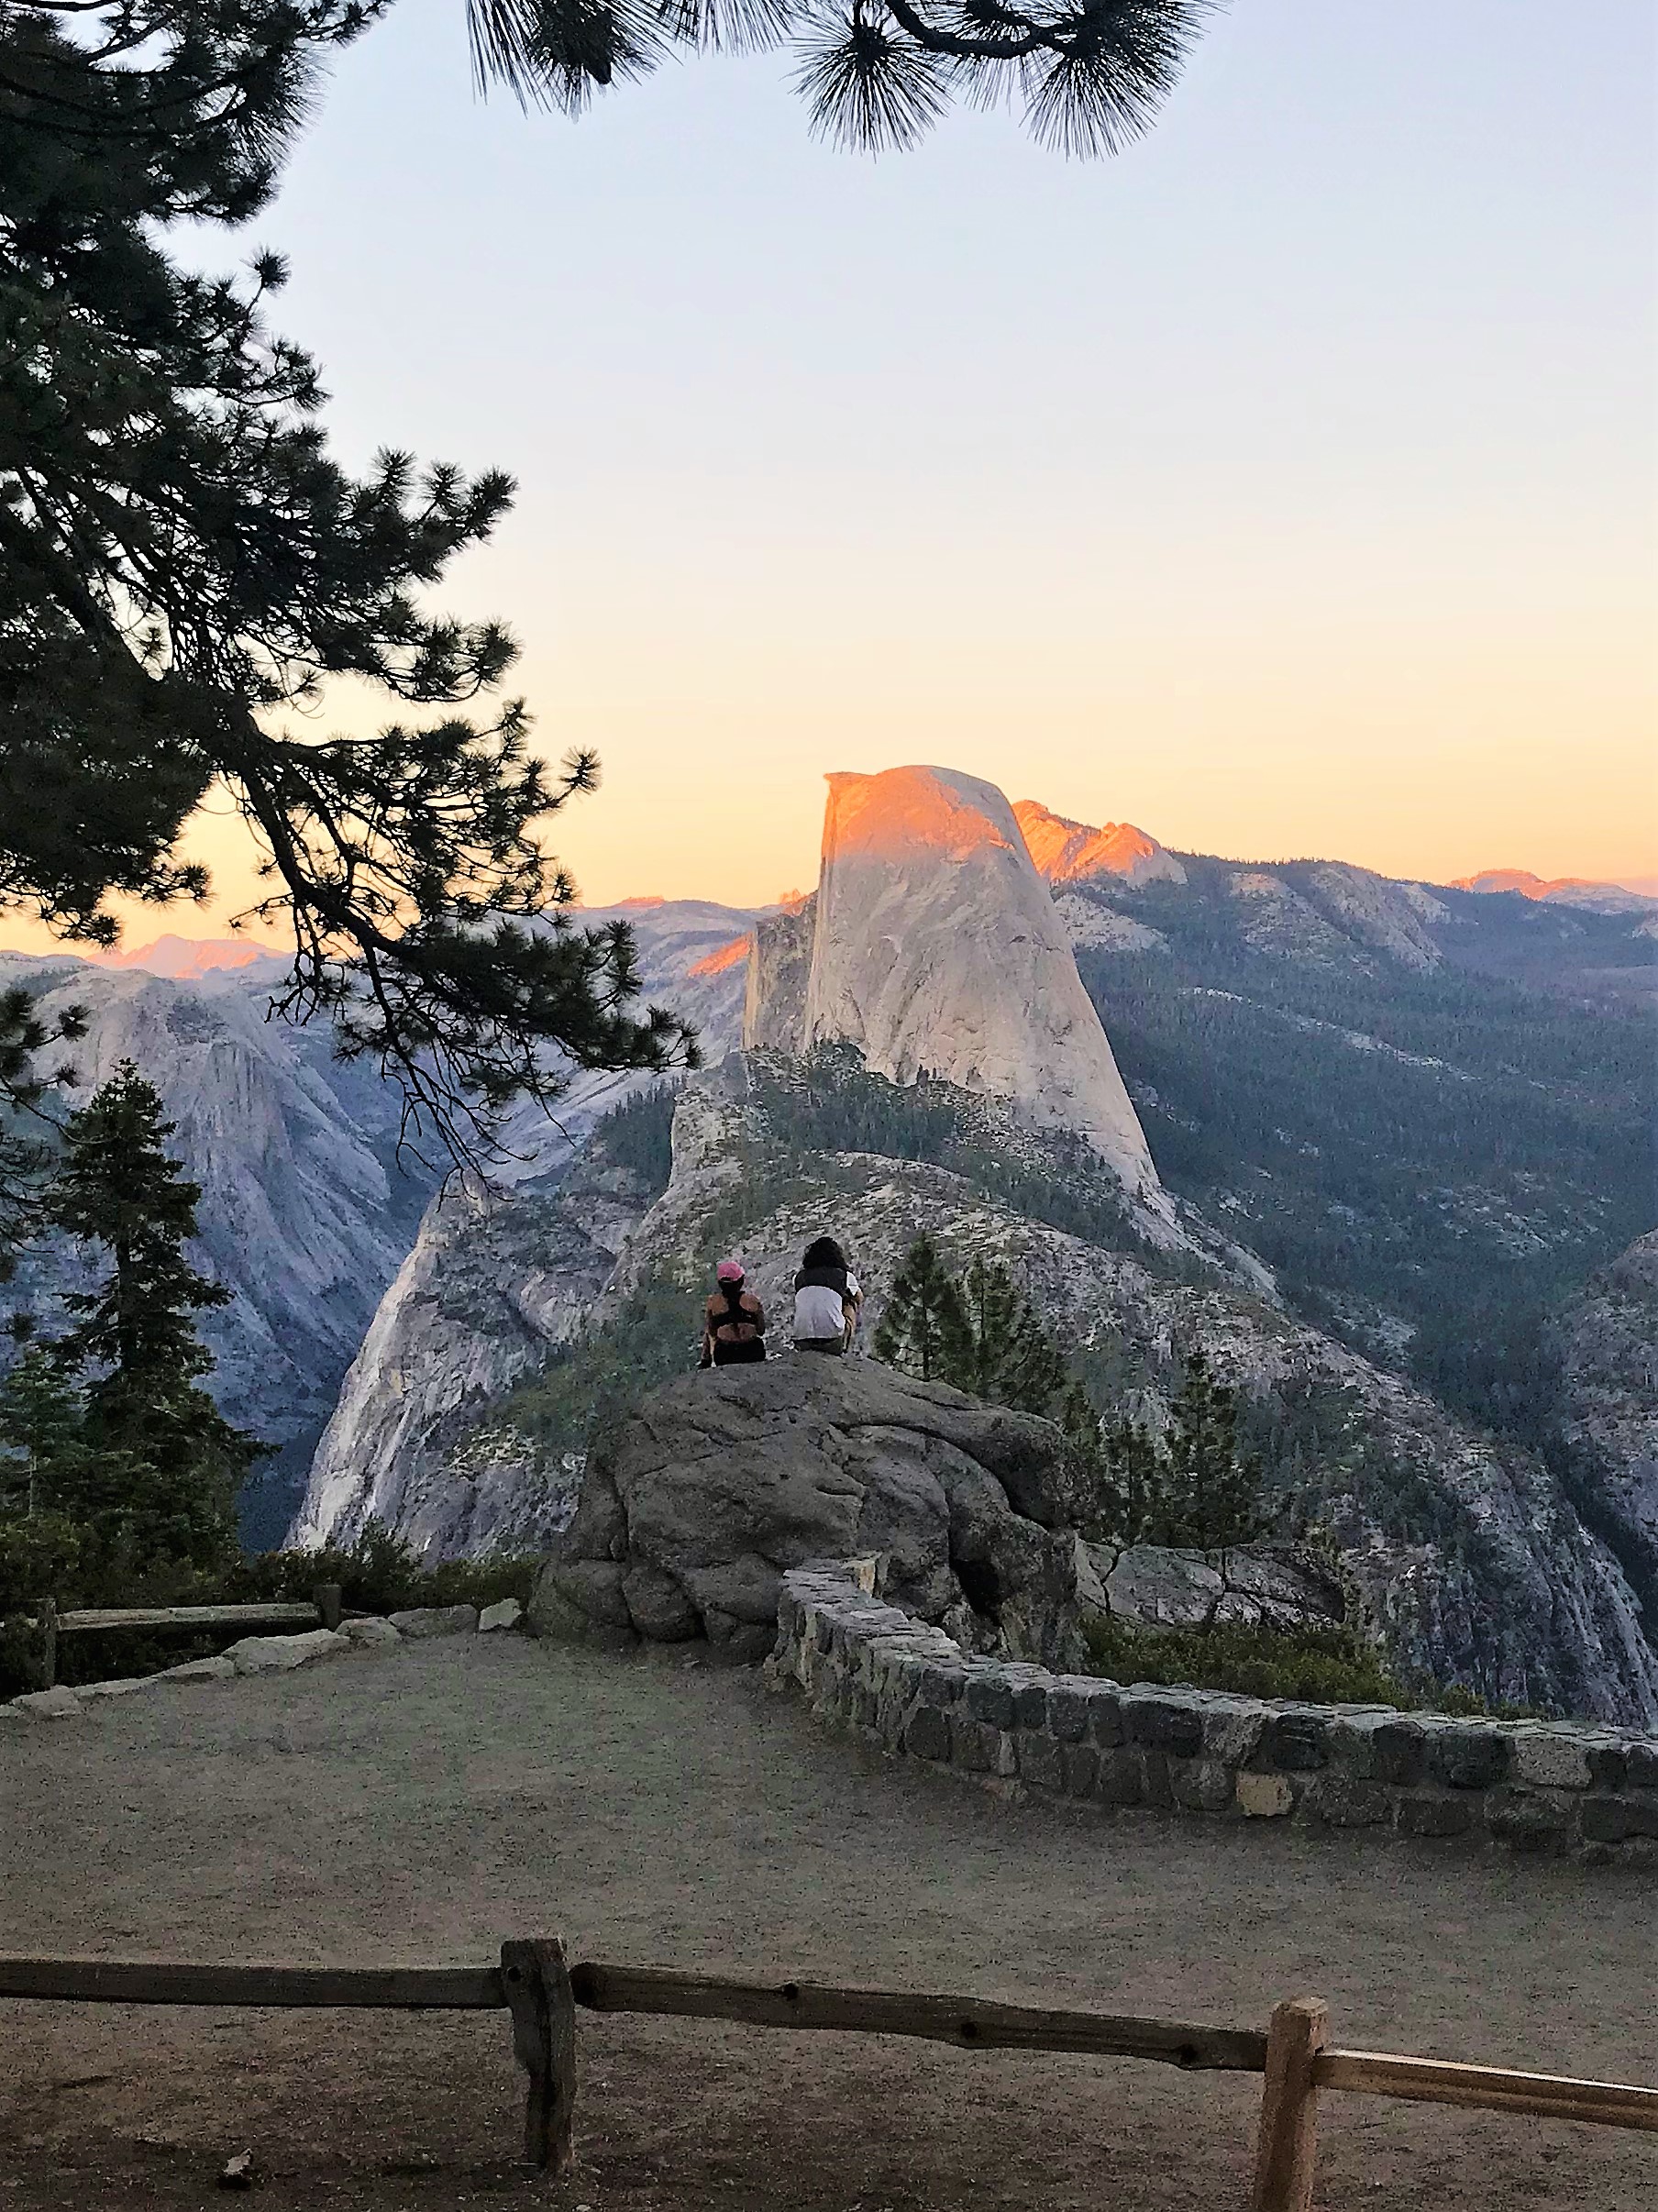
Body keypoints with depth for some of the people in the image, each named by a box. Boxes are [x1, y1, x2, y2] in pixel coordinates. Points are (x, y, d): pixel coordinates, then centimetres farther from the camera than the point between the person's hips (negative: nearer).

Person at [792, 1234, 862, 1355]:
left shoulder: (799, 1277, 11)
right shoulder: (844, 1276, 6)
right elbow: (860, 1298, 27)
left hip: (802, 1343, 3)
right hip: (833, 1343, -3)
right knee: (851, 1304, 24)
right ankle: (845, 1349, 23)